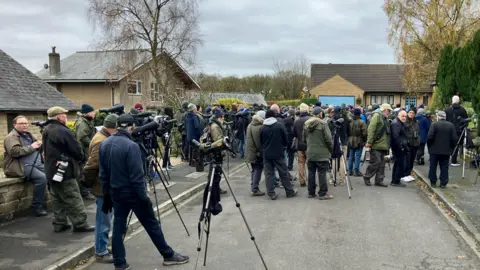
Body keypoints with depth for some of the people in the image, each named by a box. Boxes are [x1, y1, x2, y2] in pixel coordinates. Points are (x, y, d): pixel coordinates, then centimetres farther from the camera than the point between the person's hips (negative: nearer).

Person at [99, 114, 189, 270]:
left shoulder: (104, 145, 2)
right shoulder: (131, 146, -21)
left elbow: (103, 173, 8)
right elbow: (137, 175, -22)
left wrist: (107, 194, 15)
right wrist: (143, 196, -16)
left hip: (115, 192, 7)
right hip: (133, 193, -6)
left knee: (118, 226, 12)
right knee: (152, 224, 5)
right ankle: (168, 255, 17)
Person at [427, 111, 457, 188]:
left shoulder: (434, 124, -10)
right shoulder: (451, 125, 0)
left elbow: (430, 137, -16)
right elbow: (454, 138, -1)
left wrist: (429, 146, -1)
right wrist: (451, 148, 10)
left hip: (434, 150, -2)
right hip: (446, 150, 3)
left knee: (433, 167, 8)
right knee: (444, 167, 8)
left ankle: (433, 182, 13)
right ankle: (443, 183, 8)